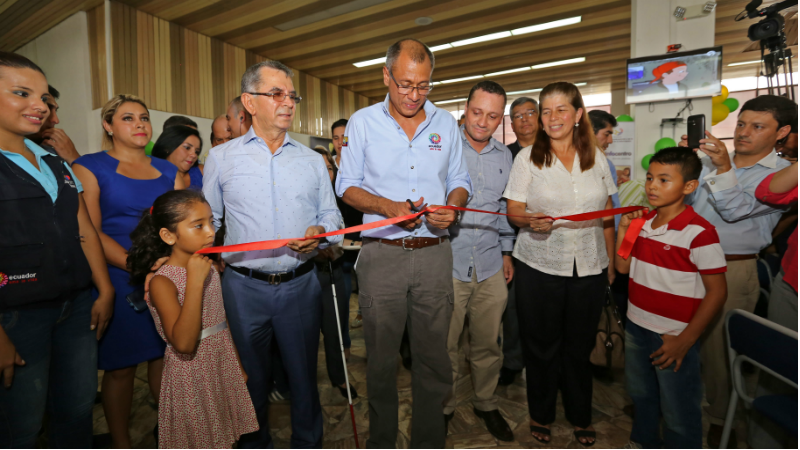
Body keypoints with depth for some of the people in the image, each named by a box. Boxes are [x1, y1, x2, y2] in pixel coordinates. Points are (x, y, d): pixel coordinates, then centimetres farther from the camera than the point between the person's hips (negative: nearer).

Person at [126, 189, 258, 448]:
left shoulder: (208, 268, 1)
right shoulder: (162, 281, -18)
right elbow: (183, 343, -30)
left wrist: (239, 365, 16)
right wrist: (195, 281, -32)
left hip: (224, 368, 6)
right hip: (191, 376, -6)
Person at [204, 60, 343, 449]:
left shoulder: (312, 160, 8)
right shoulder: (221, 158, 4)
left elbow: (331, 215, 9)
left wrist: (319, 233, -12)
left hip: (301, 285, 1)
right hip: (245, 288, 0)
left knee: (304, 375, 12)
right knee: (252, 379, 16)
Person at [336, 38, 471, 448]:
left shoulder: (446, 124, 10)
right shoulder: (362, 122, 4)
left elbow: (460, 182, 14)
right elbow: (347, 185, 4)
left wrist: (452, 207, -9)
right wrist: (390, 208, -13)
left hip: (434, 254, 2)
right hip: (381, 255, -1)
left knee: (433, 357, 9)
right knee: (381, 357, 10)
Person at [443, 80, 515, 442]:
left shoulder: (504, 157, 13)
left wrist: (507, 252, 18)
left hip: (491, 266, 4)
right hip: (448, 263, -4)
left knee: (488, 344, 14)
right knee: (445, 345, 6)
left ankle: (486, 404, 36)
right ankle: (444, 408, 29)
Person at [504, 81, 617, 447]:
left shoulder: (596, 157, 7)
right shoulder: (527, 157, -1)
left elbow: (607, 215, 13)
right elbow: (514, 211, -3)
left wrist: (611, 262, 12)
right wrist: (531, 220, -25)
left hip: (589, 268, 2)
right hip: (540, 268, -2)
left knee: (580, 346, 13)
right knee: (541, 346, 8)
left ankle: (581, 417, 35)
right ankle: (541, 416, 31)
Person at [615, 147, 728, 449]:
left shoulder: (699, 233, -18)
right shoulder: (642, 221, 2)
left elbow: (717, 291, -16)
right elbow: (623, 267, 6)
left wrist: (685, 341, -17)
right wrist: (623, 229, -6)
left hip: (674, 338, -7)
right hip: (636, 328, 7)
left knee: (679, 415, 11)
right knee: (641, 396, 27)